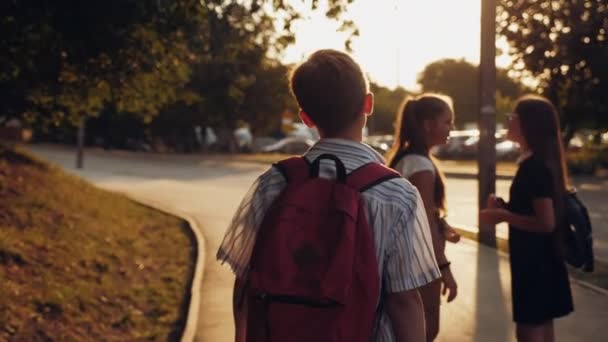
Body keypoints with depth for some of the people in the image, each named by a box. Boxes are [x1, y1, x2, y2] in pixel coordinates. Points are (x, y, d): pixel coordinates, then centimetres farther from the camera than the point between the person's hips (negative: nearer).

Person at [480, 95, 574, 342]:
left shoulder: (534, 166, -20)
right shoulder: (537, 163, 10)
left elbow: (546, 222, -25)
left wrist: (503, 216, -17)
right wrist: (505, 208, 6)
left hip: (534, 261, -10)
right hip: (539, 259, 10)